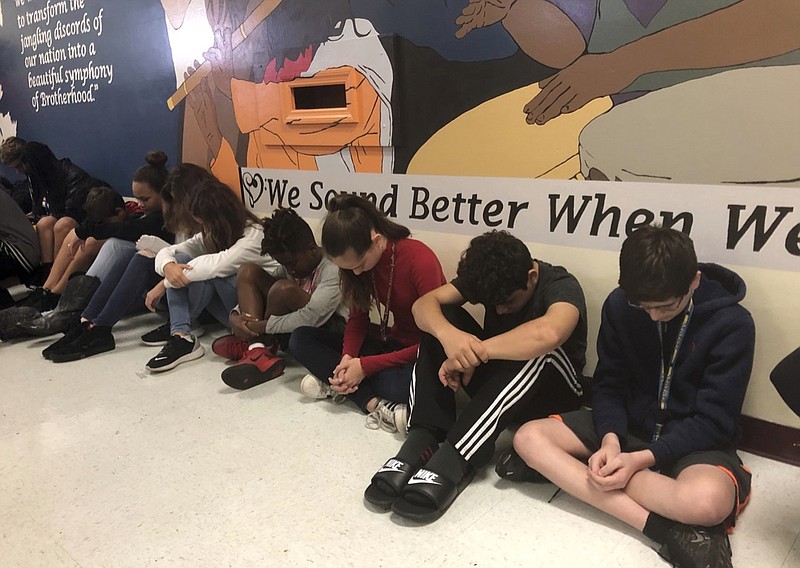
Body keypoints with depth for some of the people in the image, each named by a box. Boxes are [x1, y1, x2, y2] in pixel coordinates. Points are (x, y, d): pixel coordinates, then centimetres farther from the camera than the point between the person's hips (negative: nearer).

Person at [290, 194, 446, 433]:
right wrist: (347, 357, -20)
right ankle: (374, 404, -22)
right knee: (300, 339, -6)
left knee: (397, 385, -42)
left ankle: (335, 382, -11)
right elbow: (357, 317, 1)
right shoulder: (360, 261, -6)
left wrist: (365, 366, -25)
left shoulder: (421, 260, -25)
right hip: (391, 340, 7)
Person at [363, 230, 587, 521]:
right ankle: (423, 442, -30)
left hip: (549, 391, -4)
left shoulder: (561, 286, -21)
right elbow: (424, 304, -19)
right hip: (494, 377, 4)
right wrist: (449, 335, -41)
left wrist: (475, 354, -38)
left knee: (536, 350, -37)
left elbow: (548, 333, -45)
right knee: (443, 317, -18)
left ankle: (453, 459, -42)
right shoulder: (487, 278, -6)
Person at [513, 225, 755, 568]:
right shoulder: (619, 306, -7)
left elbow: (713, 421, -15)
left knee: (707, 499, -39)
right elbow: (608, 385, -1)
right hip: (629, 424, 5)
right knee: (529, 438, -19)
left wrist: (643, 458, -26)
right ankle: (668, 529, -26)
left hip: (695, 439, -4)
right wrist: (610, 439, -21)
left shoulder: (732, 324, -15)